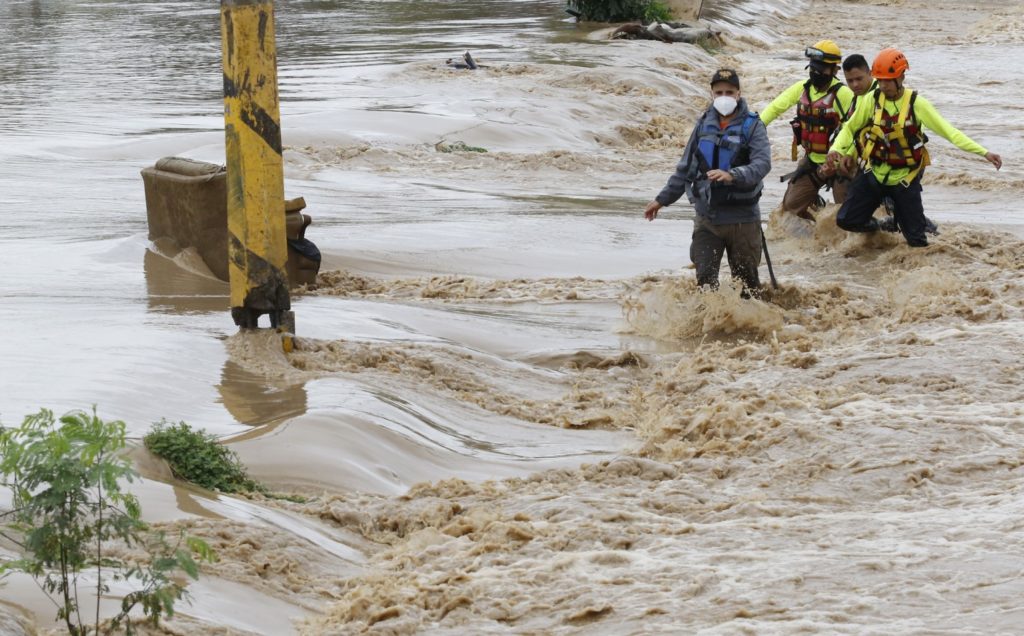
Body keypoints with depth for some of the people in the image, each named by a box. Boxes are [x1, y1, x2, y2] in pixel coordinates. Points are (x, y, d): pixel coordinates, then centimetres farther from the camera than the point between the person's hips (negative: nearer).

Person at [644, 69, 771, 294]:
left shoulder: (752, 126, -5)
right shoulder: (704, 124, 8)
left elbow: (763, 163, -21)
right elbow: (686, 167, 18)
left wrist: (732, 175, -38)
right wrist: (662, 199, 19)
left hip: (742, 218, -3)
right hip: (707, 218, 3)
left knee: (747, 279, 6)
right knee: (705, 277, -2)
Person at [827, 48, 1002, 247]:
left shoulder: (915, 104, -14)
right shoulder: (871, 100, -8)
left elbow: (949, 131, -16)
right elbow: (850, 128, 6)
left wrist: (984, 152, -25)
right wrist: (835, 149, -15)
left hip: (904, 179, -2)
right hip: (875, 173, 2)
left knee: (916, 239, -2)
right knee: (847, 220, -4)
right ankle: (878, 228, 26)